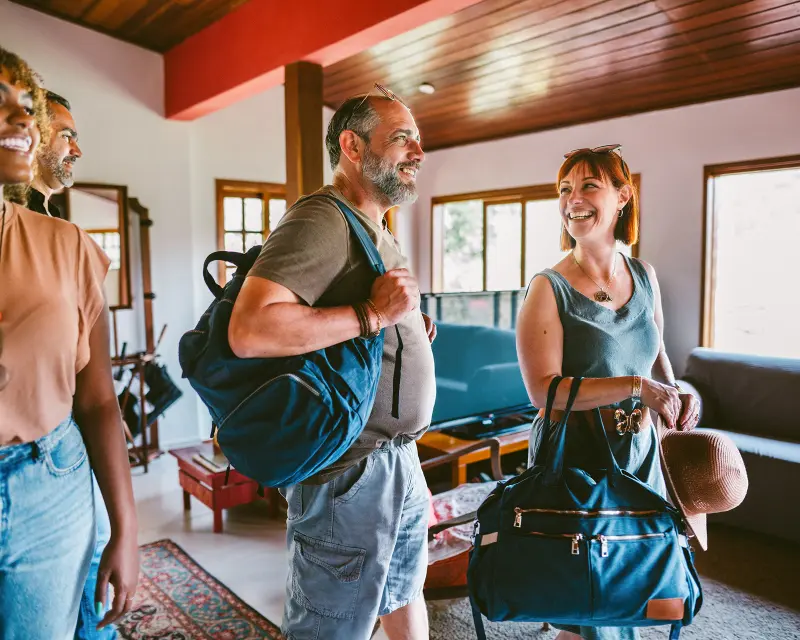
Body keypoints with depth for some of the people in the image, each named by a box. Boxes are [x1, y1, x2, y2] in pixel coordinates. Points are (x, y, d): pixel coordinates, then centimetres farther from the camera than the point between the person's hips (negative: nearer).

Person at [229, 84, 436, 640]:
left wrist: (410, 327, 6)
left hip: (401, 458, 10)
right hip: (350, 470, -10)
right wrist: (373, 313, -27)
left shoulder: (378, 233, 14)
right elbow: (249, 331, -31)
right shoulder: (321, 220, -18)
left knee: (405, 594, 28)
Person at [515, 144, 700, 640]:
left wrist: (678, 392, 1)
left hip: (640, 450, 6)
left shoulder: (645, 276, 4)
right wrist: (637, 386, -24)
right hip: (576, 454, -5)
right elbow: (544, 390, -22)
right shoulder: (549, 288, -14)